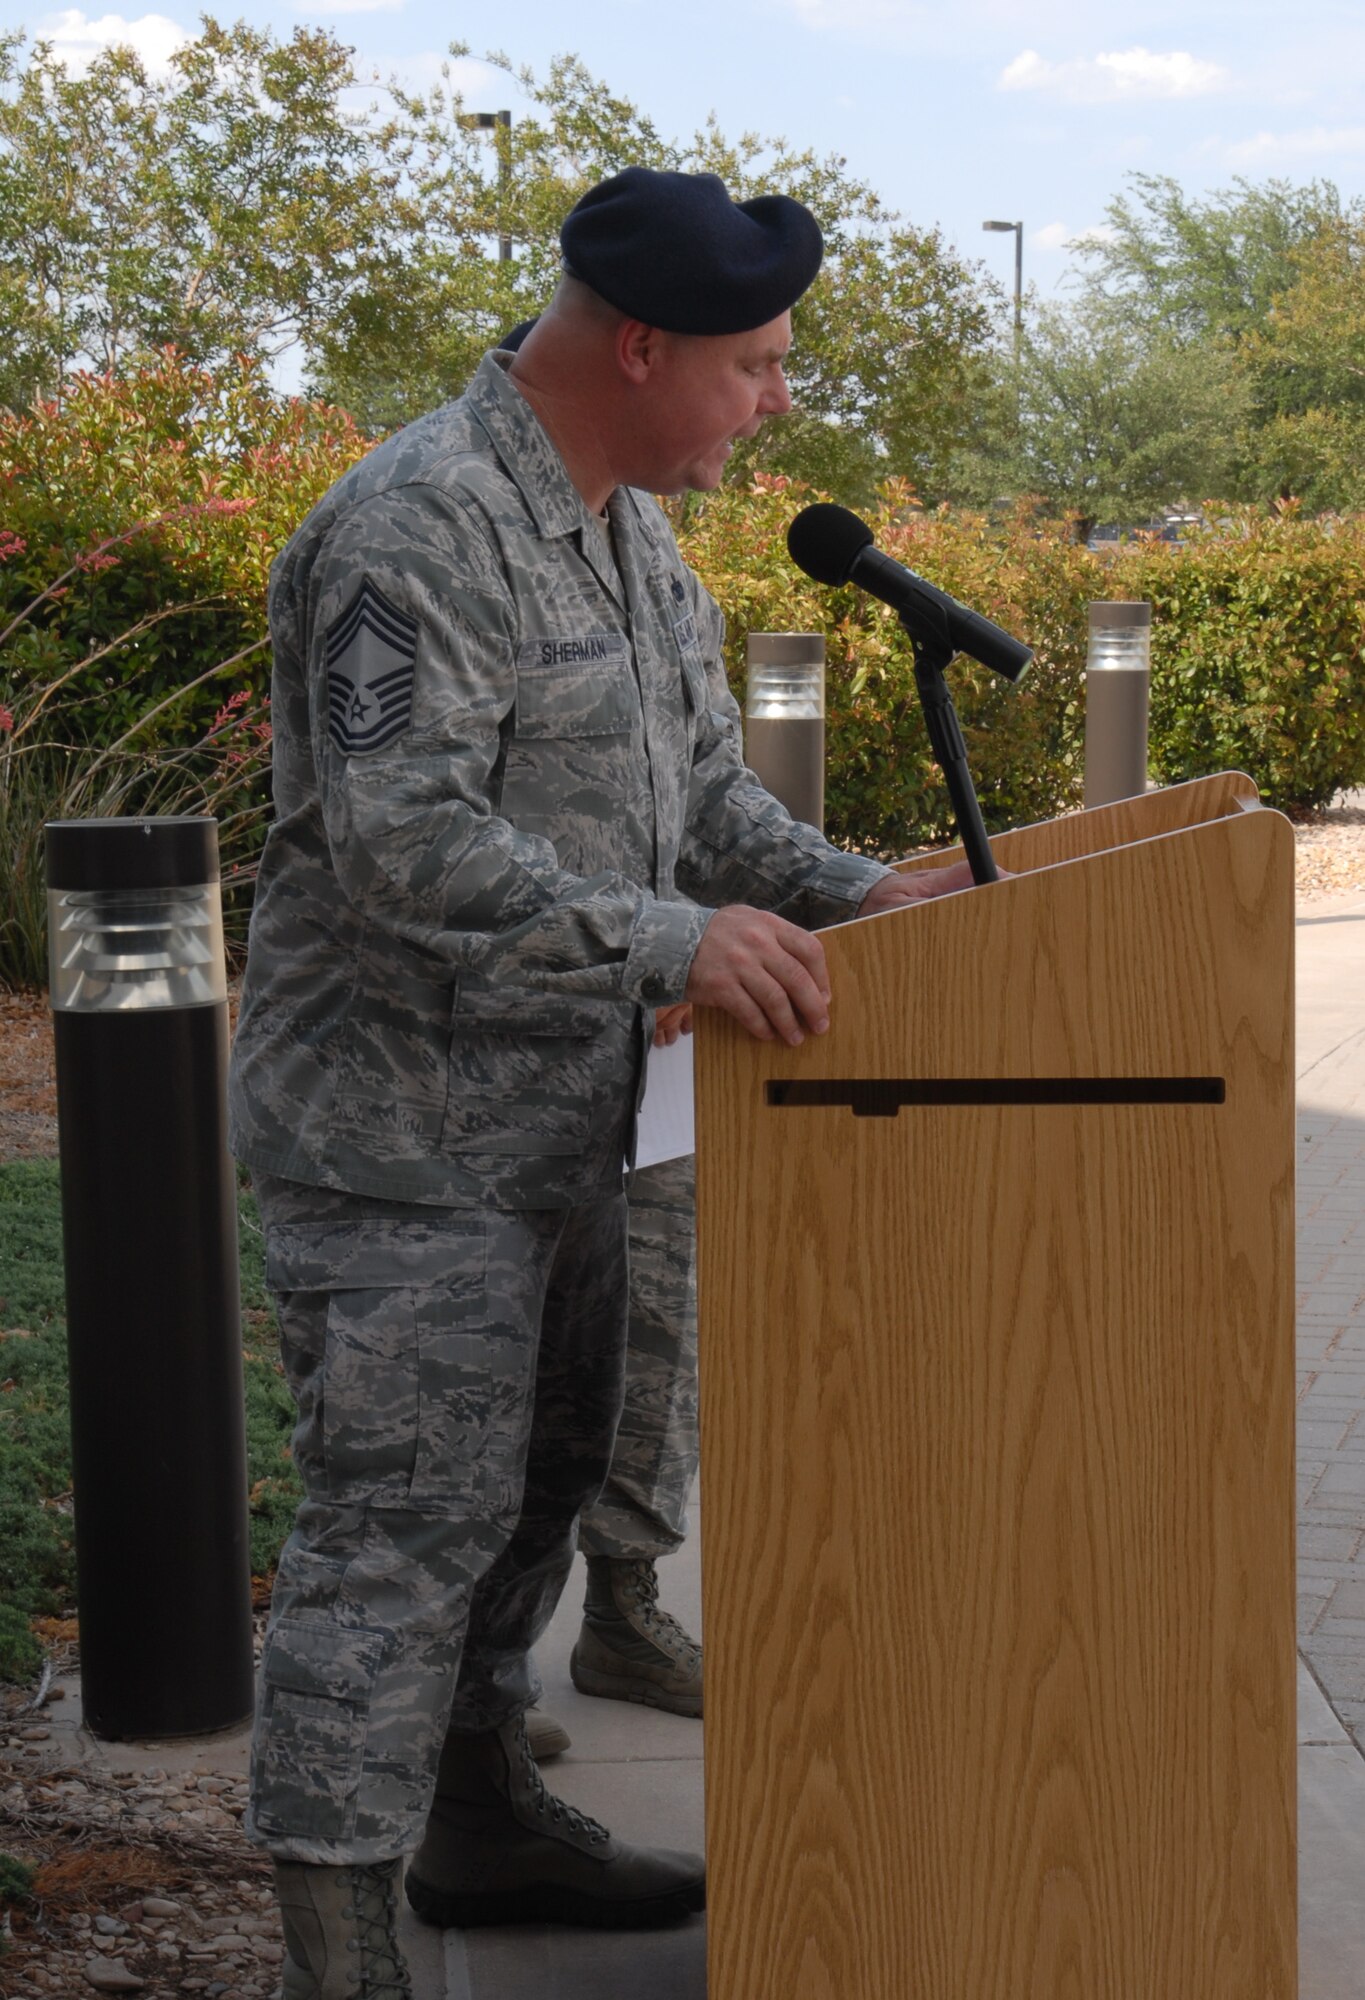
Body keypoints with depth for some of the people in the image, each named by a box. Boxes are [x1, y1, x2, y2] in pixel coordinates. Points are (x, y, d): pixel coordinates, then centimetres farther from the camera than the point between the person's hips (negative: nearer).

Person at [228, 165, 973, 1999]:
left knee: (537, 1481, 20)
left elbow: (700, 788, 17)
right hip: (401, 1138, -10)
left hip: (555, 1122, 10)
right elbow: (400, 843, -30)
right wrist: (669, 942, -34)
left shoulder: (627, 526, 12)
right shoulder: (419, 532, -22)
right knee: (405, 1528, -8)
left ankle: (481, 1822, 38)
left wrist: (850, 893, 1)